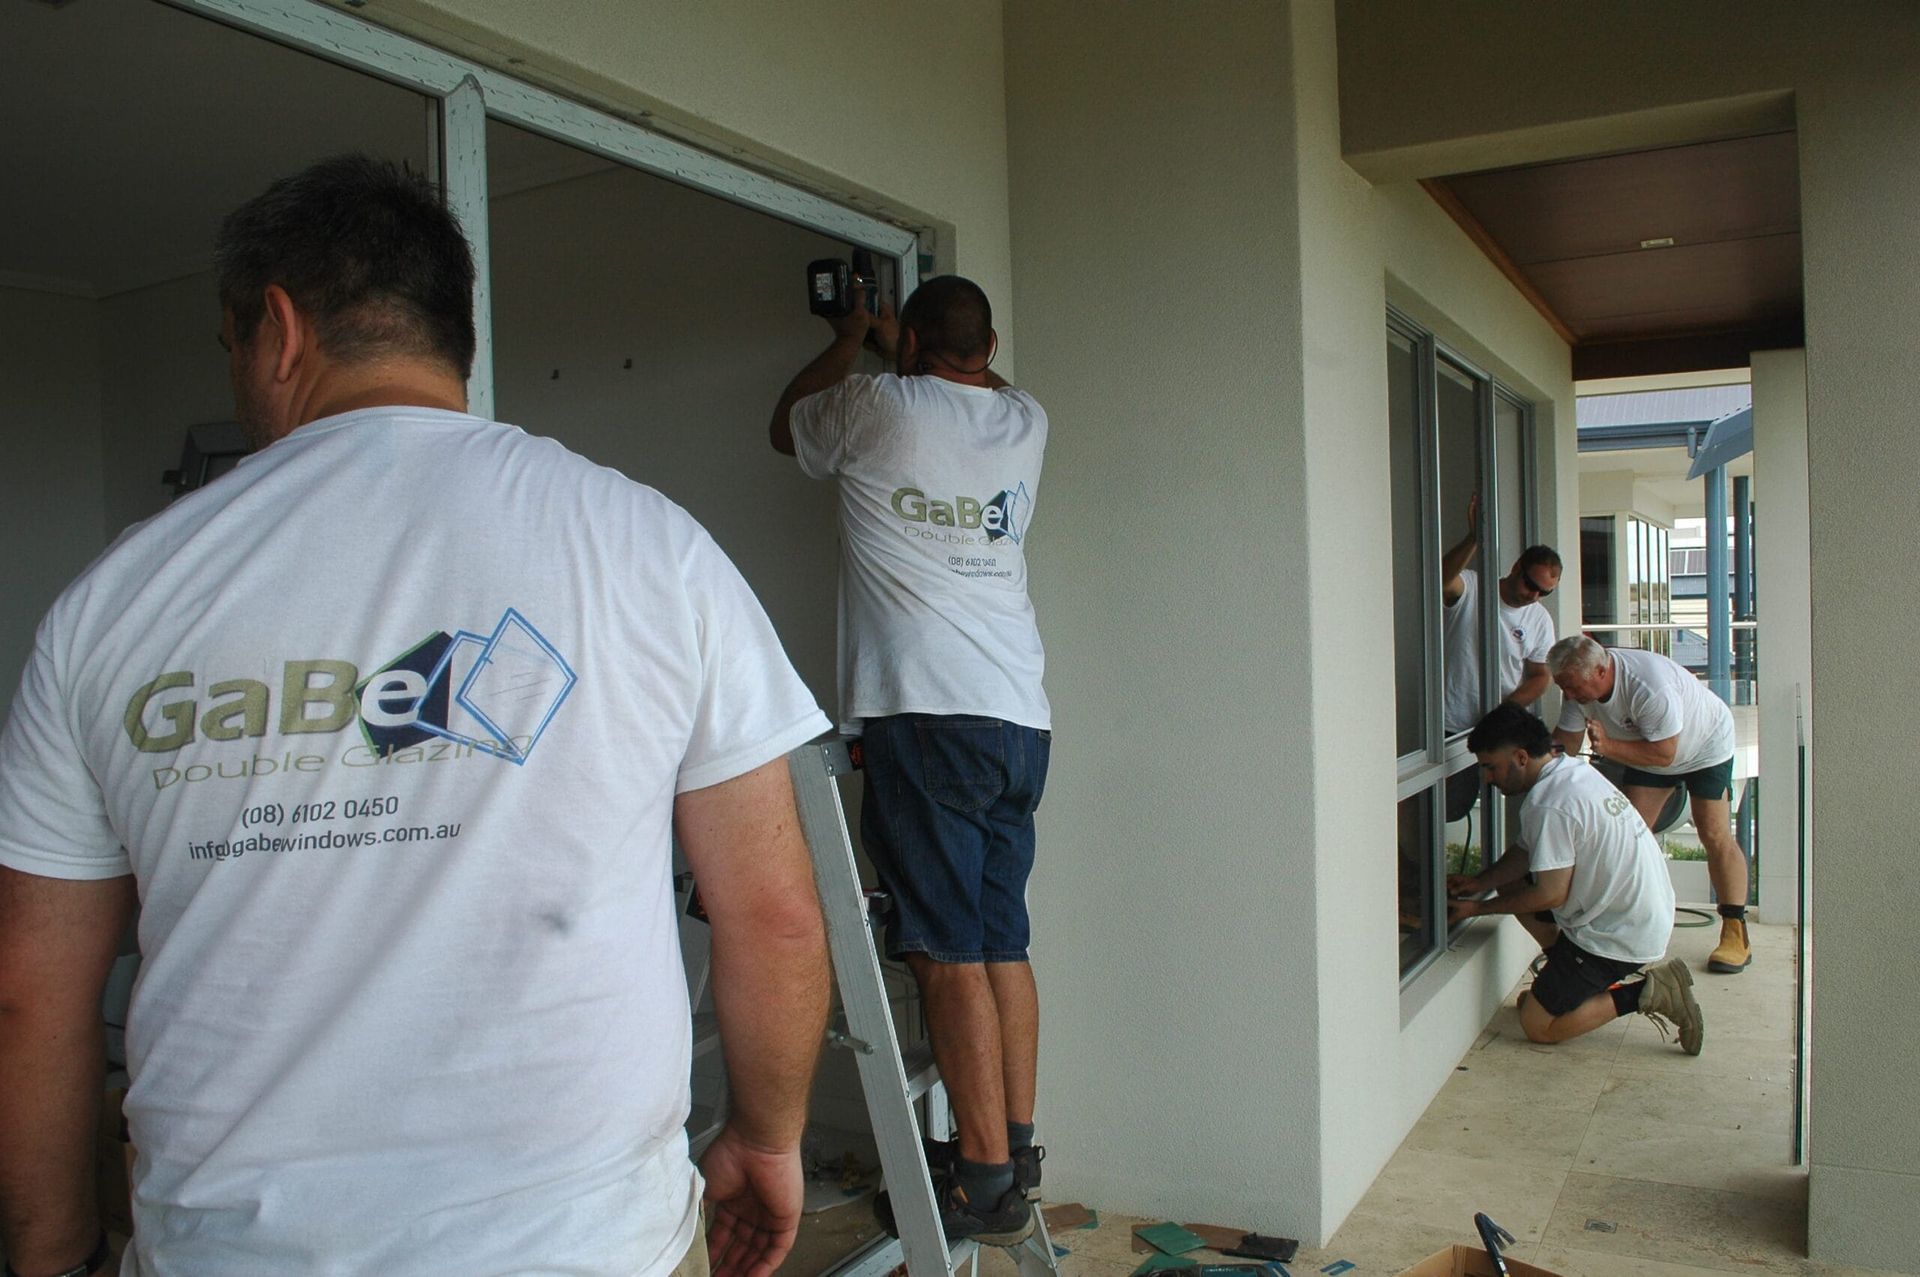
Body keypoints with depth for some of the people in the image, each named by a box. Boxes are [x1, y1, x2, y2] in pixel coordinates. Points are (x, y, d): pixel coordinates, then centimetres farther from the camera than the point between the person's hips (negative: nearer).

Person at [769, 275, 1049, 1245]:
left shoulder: (876, 409, -1)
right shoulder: (1024, 424, 13)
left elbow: (785, 425, 22)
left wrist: (850, 342, 36)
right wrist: (898, 352, 50)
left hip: (926, 718, -6)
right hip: (1022, 720, 7)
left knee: (950, 952, -4)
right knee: (1002, 943, 12)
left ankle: (987, 1180, 1)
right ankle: (1014, 1145, 20)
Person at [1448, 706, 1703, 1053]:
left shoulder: (1548, 805, -25)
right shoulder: (1573, 768, 5)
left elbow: (1551, 895, -20)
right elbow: (1527, 852, 14)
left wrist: (1480, 907, -9)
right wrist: (1480, 881, 5)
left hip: (1621, 934, -10)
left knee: (1537, 1025, -2)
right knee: (1511, 883, 17)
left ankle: (1645, 993, -5)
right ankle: (1578, 981, 16)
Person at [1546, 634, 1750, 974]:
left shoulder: (1650, 687, -40)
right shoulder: (1581, 685, -20)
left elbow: (1663, 754, -35)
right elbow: (1565, 743, -11)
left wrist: (1608, 747, -43)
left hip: (1705, 745, -6)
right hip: (1647, 753, 6)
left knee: (1715, 837, -10)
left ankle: (1736, 935, 2)